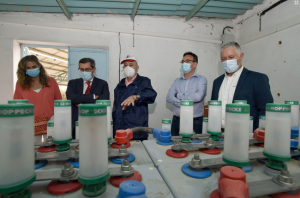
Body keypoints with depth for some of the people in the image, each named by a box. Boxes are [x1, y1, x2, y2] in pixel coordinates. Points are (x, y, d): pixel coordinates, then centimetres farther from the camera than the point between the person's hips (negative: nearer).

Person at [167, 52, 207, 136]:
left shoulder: (201, 79, 1)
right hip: (177, 121, 3)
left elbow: (198, 96, -17)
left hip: (195, 122, -3)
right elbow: (169, 98, -1)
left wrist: (179, 95, -6)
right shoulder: (177, 81, 12)